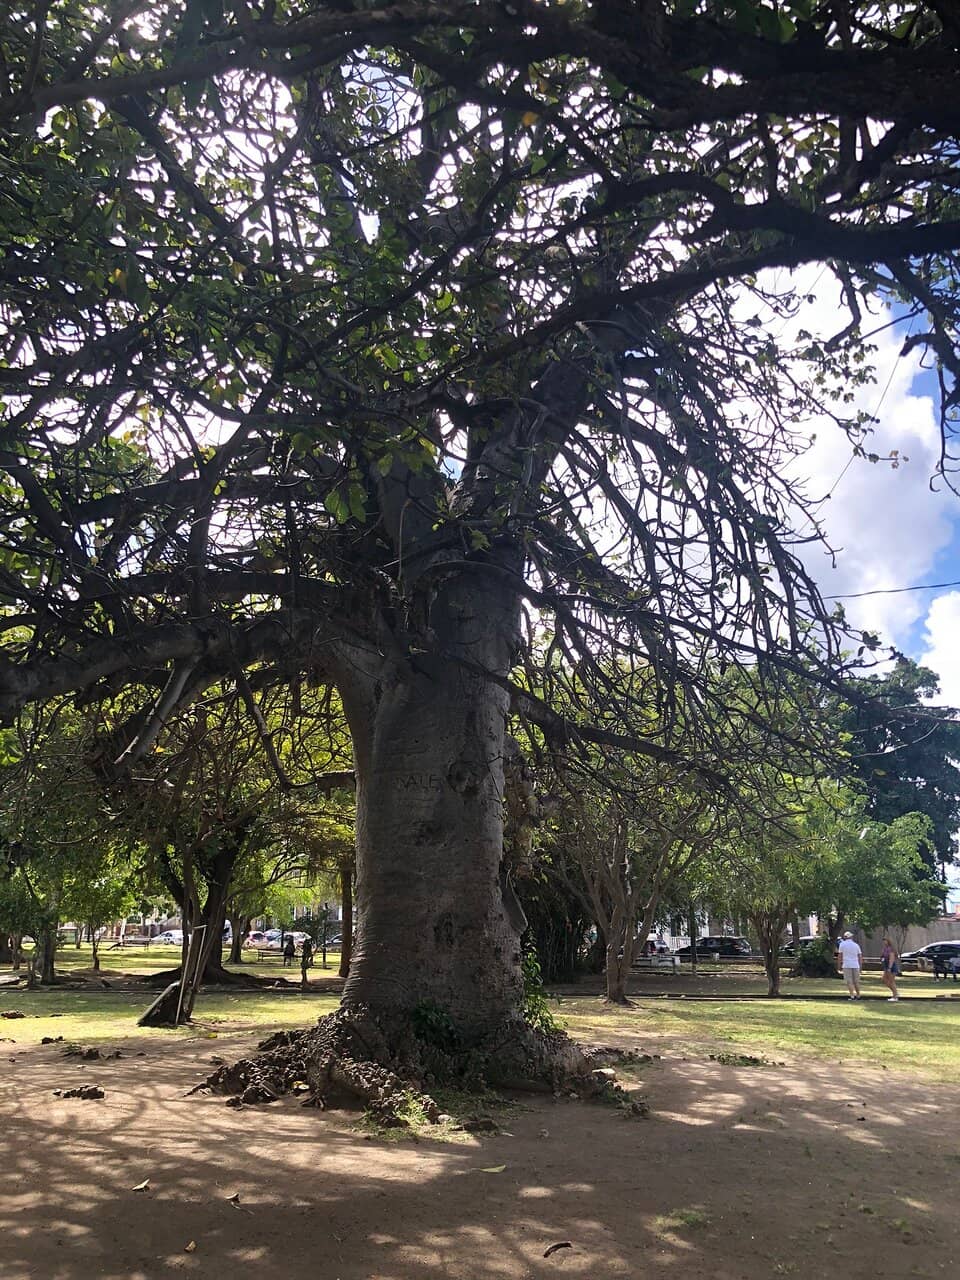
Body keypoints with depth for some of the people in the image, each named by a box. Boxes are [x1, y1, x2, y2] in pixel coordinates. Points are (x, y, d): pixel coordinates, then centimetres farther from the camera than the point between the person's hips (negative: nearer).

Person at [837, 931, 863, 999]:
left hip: (846, 965, -3)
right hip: (856, 965, 3)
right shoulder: (856, 945, 10)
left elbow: (839, 956, 1)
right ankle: (858, 996, 19)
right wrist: (860, 967, 16)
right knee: (856, 981, 13)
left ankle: (852, 996, -11)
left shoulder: (842, 944, 2)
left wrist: (839, 965, 7)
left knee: (849, 981, -2)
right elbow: (860, 957, 10)